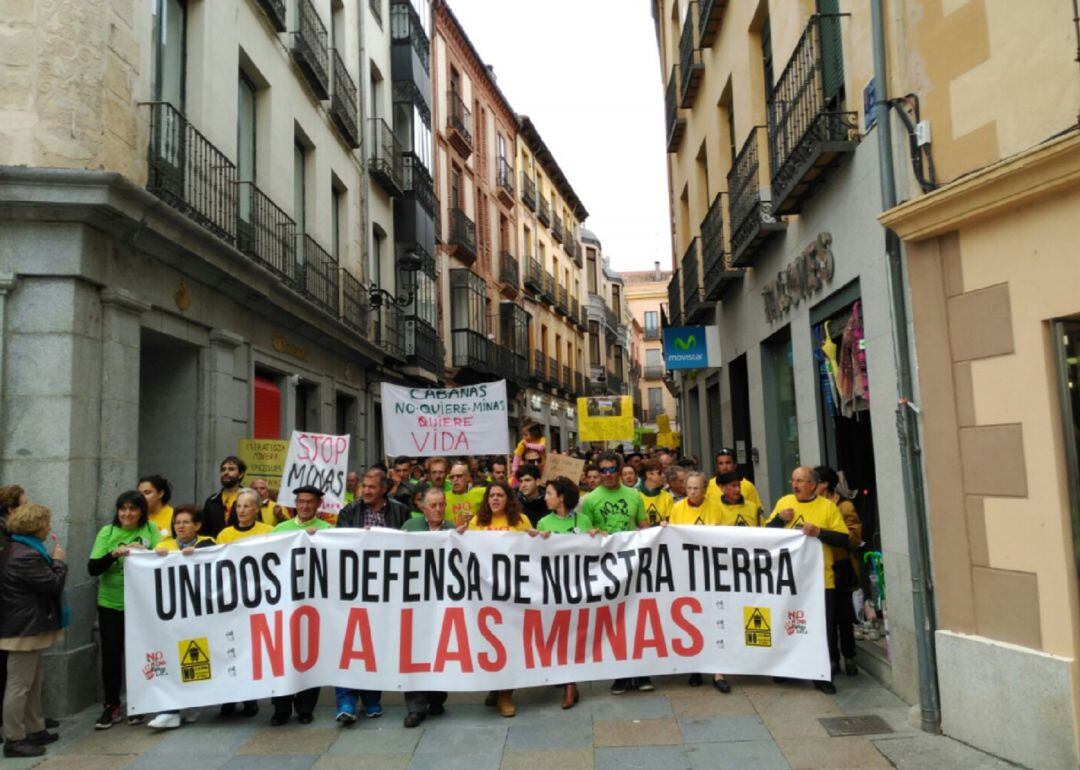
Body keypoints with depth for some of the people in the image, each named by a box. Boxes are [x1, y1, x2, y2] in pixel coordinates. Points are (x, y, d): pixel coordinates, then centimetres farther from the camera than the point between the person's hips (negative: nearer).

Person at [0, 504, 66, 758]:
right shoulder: (27, 556, -24)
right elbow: (54, 585, -19)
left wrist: (52, 560, 7)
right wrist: (59, 562, -6)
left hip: (26, 626, 11)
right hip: (25, 628, -11)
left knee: (34, 682, 18)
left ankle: (35, 730, 28)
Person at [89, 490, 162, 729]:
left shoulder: (151, 530, 0)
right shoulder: (107, 532, -1)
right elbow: (92, 568, -6)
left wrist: (145, 552, -22)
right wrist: (113, 554, -21)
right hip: (110, 604, 1)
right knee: (111, 653, 3)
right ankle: (111, 706, 19)